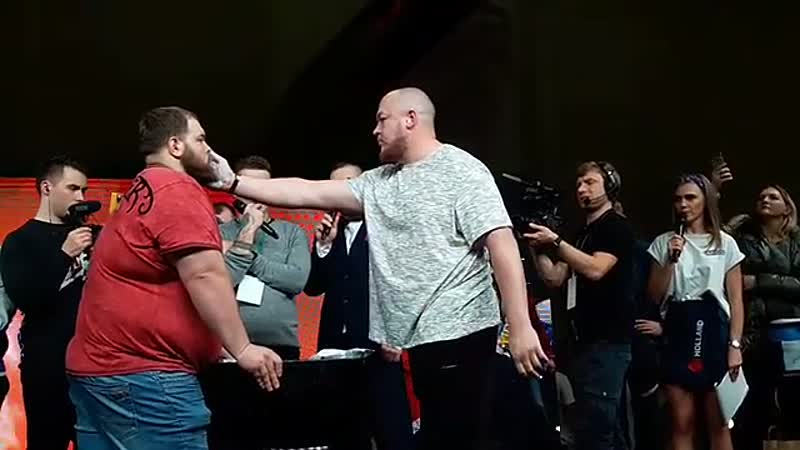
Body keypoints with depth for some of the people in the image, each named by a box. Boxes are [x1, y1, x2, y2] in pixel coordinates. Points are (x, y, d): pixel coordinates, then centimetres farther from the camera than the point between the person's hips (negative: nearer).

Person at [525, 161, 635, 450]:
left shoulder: (617, 227, -3)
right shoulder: (582, 234, 22)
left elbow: (595, 269, -17)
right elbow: (554, 278, 17)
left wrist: (555, 242, -17)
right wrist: (538, 247, 3)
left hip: (607, 340, -9)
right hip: (584, 339, 9)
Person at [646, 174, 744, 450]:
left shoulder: (725, 243, 6)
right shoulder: (665, 242, 10)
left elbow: (736, 300, 4)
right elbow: (654, 297, 4)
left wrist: (735, 345, -6)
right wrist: (671, 260, -8)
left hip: (714, 331, -1)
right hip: (679, 332, 1)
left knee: (718, 425, -1)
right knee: (682, 424, 1)